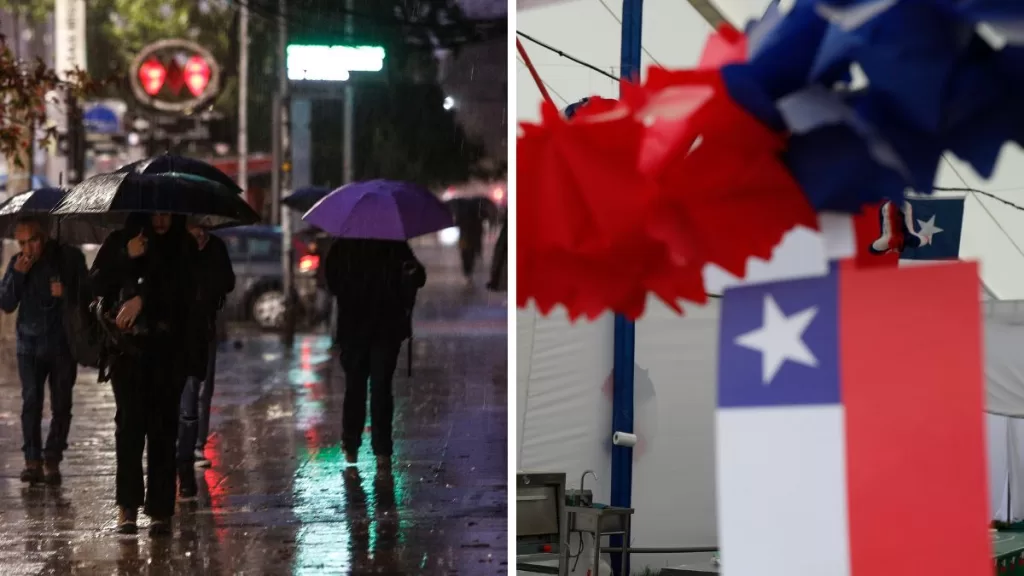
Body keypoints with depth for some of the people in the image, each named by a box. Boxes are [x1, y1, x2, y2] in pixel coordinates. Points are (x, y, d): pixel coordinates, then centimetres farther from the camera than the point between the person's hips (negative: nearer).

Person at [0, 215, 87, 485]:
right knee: (31, 401, -6)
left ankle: (52, 460, 5)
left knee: (61, 404, -1)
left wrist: (66, 293, -18)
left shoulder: (70, 258, -3)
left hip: (63, 343, -1)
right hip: (29, 343, 1)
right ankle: (32, 460, -5)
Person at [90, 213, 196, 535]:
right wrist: (127, 257, -12)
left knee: (163, 427, -3)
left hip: (169, 350, 0)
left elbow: (183, 290, -5)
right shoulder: (120, 242, 7)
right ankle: (127, 505, -6)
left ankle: (160, 509, -1)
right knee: (130, 421, -10)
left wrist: (144, 299, -14)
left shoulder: (184, 247, 6)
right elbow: (97, 284, -1)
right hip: (129, 346, 0)